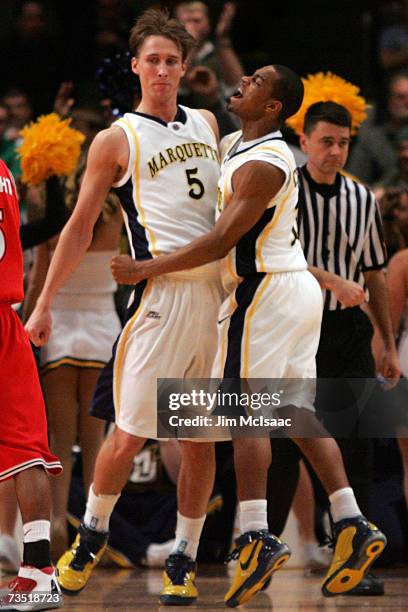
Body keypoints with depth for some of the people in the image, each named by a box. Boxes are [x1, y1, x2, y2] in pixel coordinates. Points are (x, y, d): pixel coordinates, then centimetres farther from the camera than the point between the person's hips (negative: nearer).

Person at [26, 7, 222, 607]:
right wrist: (44, 302, 2)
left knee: (200, 439, 5)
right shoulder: (117, 140, 3)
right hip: (163, 292, -4)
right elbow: (81, 226, 5)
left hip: (221, 288, 4)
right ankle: (93, 533, 16)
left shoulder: (206, 123, 17)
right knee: (130, 433, -7)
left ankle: (184, 560, 13)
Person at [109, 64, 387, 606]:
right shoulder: (240, 144, 13)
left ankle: (256, 538, -13)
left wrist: (147, 269, -17)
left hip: (266, 291, -10)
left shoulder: (262, 164, -18)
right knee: (296, 409, 9)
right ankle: (351, 526, 6)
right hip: (298, 286, 10)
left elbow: (221, 241, -21)